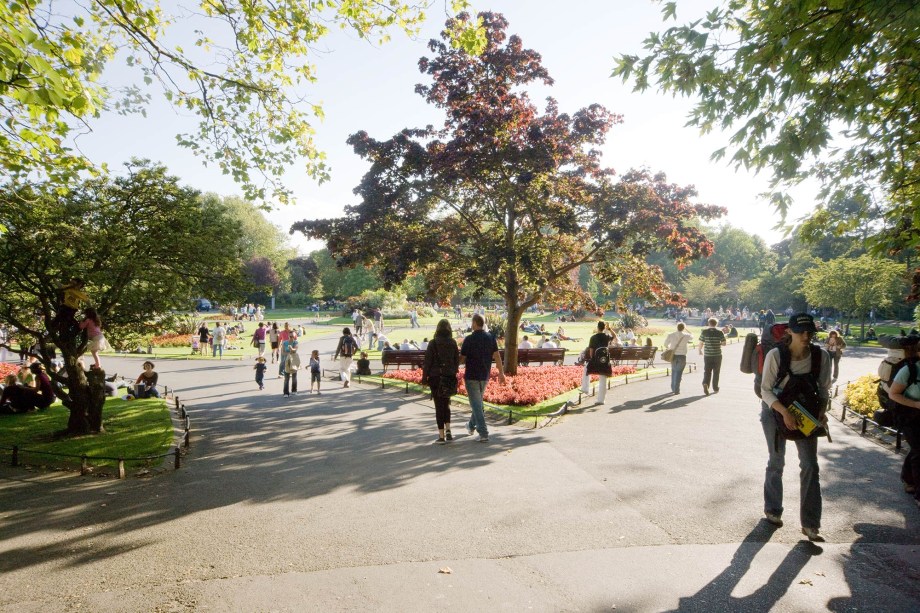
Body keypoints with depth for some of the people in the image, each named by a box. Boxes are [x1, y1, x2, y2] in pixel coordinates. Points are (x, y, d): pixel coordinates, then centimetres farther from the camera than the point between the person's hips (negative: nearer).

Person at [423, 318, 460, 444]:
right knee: (446, 403, 19)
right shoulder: (453, 343, 1)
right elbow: (457, 360, 5)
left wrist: (424, 377, 0)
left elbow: (428, 361, -8)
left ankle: (441, 436, 4)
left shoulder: (433, 343, -8)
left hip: (436, 377, -3)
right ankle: (448, 430, 8)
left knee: (439, 405, 3)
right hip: (450, 377, 3)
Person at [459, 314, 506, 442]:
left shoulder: (469, 339, -13)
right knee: (478, 402, 22)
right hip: (485, 376, 5)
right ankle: (471, 426, 38)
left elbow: (462, 359, -9)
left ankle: (483, 433, -7)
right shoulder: (491, 338, 0)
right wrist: (501, 373, 6)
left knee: (476, 404, -2)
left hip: (471, 376, -5)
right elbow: (497, 356, 0)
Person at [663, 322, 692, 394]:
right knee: (679, 372, 1)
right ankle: (676, 389, -2)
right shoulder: (686, 336, -6)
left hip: (673, 356, 2)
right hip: (682, 356, -2)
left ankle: (673, 388, 24)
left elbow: (666, 344, 6)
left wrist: (668, 348, 28)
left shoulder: (671, 335, -4)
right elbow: (691, 337, 16)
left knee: (674, 371, 18)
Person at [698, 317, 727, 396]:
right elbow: (724, 343, 0)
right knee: (716, 372, 13)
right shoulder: (720, 332, -4)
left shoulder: (704, 331, -4)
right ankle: (715, 388, 20)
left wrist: (700, 350, 15)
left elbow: (701, 343, -2)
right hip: (717, 355, 0)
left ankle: (705, 384, -20)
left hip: (707, 355, 0)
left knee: (707, 371, 5)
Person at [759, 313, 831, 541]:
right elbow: (766, 390, -18)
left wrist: (822, 411, -17)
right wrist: (785, 413, -29)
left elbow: (823, 388, -1)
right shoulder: (775, 355, -22)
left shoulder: (821, 356, -13)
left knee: (810, 466, -3)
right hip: (776, 411, -2)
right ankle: (772, 510, 32)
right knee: (777, 462, 11)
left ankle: (810, 524, 6)